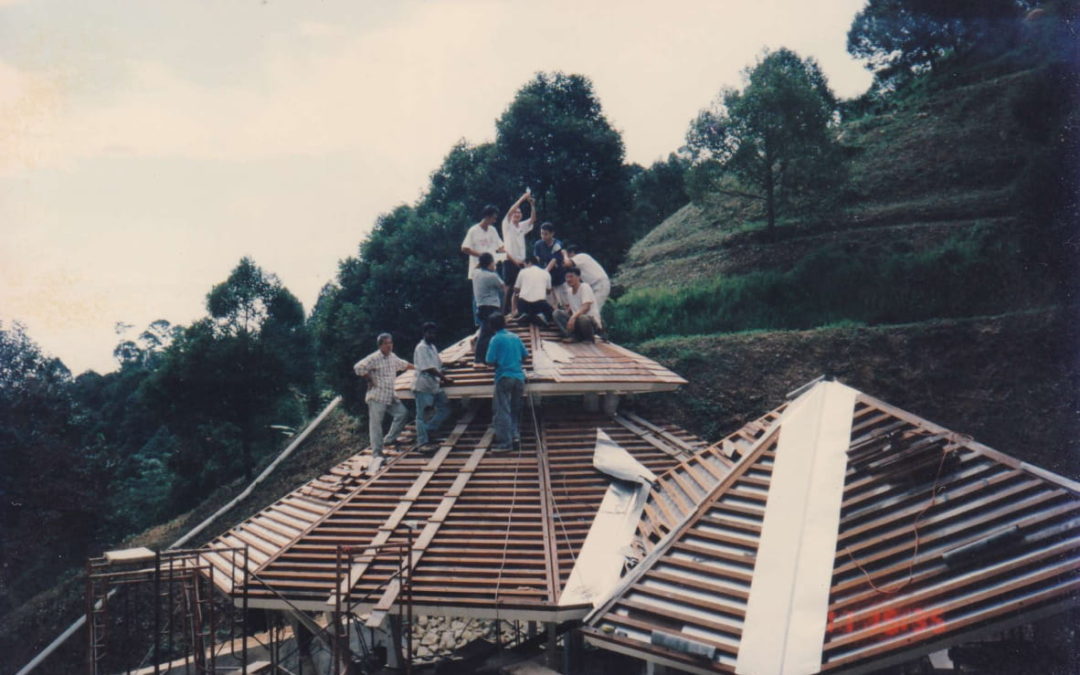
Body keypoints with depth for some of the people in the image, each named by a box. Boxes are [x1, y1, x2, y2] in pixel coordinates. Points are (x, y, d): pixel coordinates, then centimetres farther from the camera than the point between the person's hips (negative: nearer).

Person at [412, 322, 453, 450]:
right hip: (423, 386, -9)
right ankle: (422, 442, 4)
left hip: (434, 386, 9)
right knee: (422, 415, -1)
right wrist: (445, 379, -16)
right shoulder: (421, 348, -14)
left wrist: (441, 379, 4)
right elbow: (429, 368, -19)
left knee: (444, 408, 8)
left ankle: (427, 429, 17)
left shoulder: (432, 347, 14)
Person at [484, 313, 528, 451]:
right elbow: (525, 356, 13)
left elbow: (490, 361, -10)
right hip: (519, 376, 6)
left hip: (504, 377, -5)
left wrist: (498, 364, 10)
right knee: (515, 410, 17)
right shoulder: (515, 337, 10)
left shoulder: (496, 339, -6)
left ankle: (504, 442, -4)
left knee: (503, 411, -2)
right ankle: (516, 435, 10)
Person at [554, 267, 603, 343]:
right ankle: (574, 337, -15)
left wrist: (573, 317, -40)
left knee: (582, 318, -41)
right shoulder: (570, 290, 8)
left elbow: (586, 307, -27)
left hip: (592, 320, -7)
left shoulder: (585, 287, -14)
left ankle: (589, 338, -9)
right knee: (557, 313, -8)